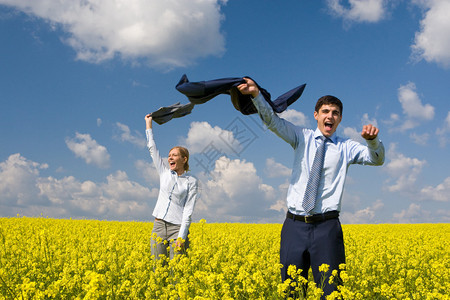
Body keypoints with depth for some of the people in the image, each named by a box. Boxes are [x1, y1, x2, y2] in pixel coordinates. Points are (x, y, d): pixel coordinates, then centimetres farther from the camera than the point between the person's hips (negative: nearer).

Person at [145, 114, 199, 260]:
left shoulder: (192, 181, -1)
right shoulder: (164, 172, 10)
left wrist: (181, 237, -14)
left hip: (177, 228, -4)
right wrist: (149, 124, 19)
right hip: (159, 226, 4)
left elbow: (188, 210, -6)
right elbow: (152, 148, 15)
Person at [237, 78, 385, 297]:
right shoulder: (302, 138, 11)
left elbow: (376, 159, -3)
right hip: (295, 224, 1)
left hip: (327, 227, -1)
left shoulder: (346, 147, 9)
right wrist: (256, 95, -19)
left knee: (329, 289, -2)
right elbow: (273, 121, -2)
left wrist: (373, 139, -25)